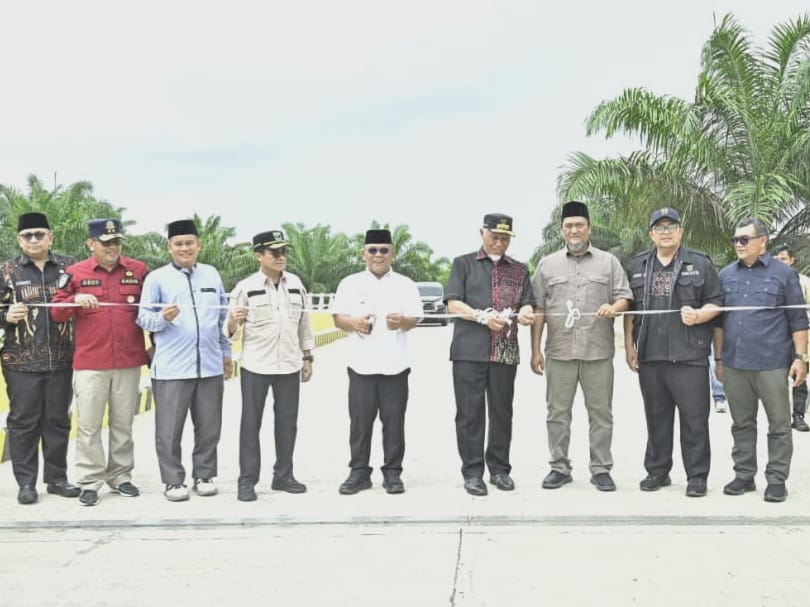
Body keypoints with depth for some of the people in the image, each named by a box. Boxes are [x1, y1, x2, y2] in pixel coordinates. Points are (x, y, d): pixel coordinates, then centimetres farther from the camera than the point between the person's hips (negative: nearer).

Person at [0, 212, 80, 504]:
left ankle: (56, 478, 20)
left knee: (58, 420, 9)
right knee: (23, 421, 3)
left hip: (61, 359, 1)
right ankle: (26, 482, 12)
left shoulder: (68, 266, 7)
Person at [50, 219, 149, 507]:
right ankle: (90, 483, 10)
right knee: (88, 426, 1)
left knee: (123, 424, 10)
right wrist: (75, 300, -18)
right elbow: (56, 312, 1)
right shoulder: (75, 273, 1)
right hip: (89, 363, -1)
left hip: (129, 362, 1)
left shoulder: (138, 270, 4)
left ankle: (121, 477, 22)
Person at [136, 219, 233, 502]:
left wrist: (226, 353, 16)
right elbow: (143, 319, -2)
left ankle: (204, 475, 22)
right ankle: (173, 481, 13)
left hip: (210, 366, 3)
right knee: (169, 430, 1)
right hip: (171, 368, -3)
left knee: (209, 427, 9)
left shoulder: (212, 274, 12)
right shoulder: (157, 278, 1)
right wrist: (164, 317, -22)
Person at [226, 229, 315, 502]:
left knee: (287, 421, 10)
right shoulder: (245, 287, -8)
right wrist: (233, 321, -30)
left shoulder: (296, 283, 4)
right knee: (251, 422, 2)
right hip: (256, 365, -4)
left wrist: (307, 357, 12)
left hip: (290, 365, 4)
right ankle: (247, 480, 10)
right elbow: (231, 332, -8)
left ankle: (283, 476, 23)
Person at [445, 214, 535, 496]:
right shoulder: (463, 264, 9)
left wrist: (525, 313, -13)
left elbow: (527, 304, 12)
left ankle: (500, 468, 18)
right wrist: (482, 317, -15)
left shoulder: (519, 269, 18)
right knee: (470, 412, -2)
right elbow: (453, 304, 0)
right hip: (469, 349, -3)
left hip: (506, 351, 3)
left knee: (502, 411, 7)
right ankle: (472, 472, 6)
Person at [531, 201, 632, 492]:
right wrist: (535, 350, 4)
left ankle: (601, 469, 12)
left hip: (598, 352, -1)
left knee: (600, 413, 2)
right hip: (559, 351, 1)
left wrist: (614, 308, -18)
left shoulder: (608, 262, 9)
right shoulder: (547, 264, 11)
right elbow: (538, 310, 9)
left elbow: (624, 298, 7)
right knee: (558, 413, 5)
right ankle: (559, 467, 15)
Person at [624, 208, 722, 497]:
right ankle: (657, 471, 22)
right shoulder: (638, 265, 12)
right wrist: (629, 346, 9)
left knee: (694, 418, -1)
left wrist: (698, 315, -18)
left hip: (689, 355, -3)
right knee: (657, 417, 11)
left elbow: (715, 303, 3)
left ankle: (697, 476, 8)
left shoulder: (700, 263, 3)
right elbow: (630, 309, 15)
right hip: (650, 355, 3)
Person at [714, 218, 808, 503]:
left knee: (779, 425, 3)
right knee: (742, 424, 11)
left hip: (773, 364, -3)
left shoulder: (784, 273, 1)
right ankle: (744, 475, 20)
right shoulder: (726, 275, 10)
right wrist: (719, 359, 11)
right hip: (734, 364, 3)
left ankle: (777, 479, 11)